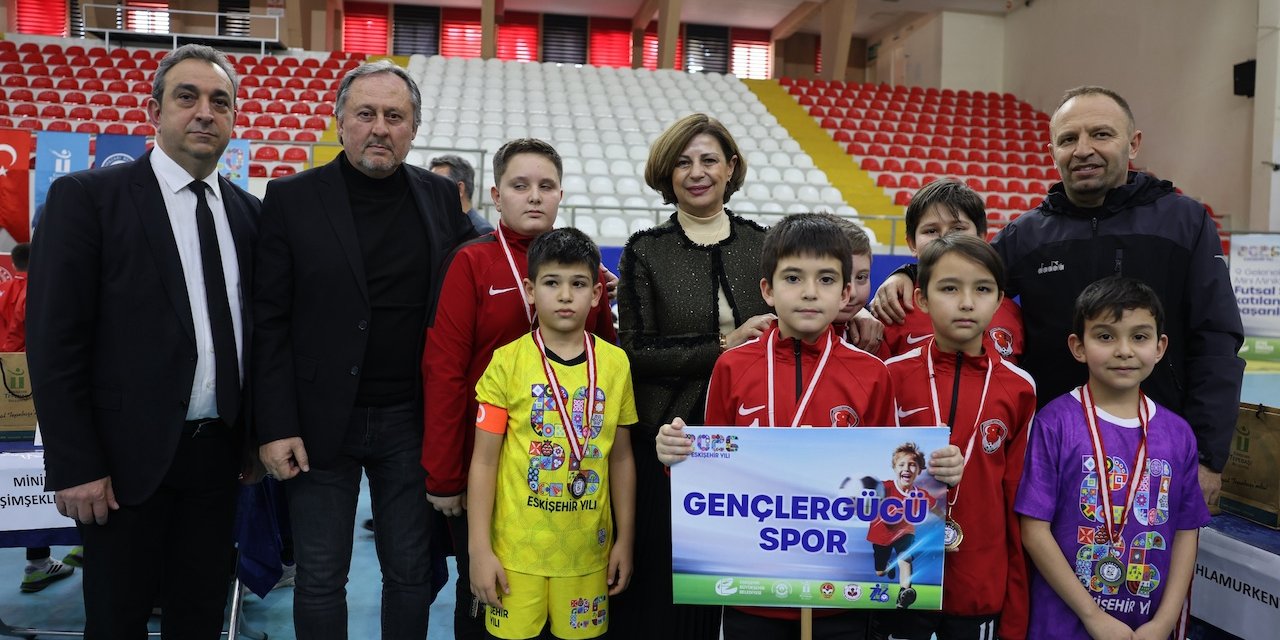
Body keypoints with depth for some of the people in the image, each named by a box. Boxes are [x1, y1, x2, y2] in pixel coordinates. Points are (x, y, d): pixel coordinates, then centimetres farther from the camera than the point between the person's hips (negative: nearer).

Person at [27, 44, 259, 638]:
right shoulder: (85, 197, -7)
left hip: (219, 451, 4)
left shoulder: (247, 211, 7)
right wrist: (74, 465, -12)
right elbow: (54, 340, -9)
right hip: (129, 455, -4)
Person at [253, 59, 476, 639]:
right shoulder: (293, 198, -3)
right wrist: (275, 428, -9)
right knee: (320, 580, 12)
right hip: (321, 421, -2)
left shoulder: (440, 197, 4)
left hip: (411, 421, 2)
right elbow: (270, 322, -4)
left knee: (412, 572, 14)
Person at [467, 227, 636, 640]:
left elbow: (621, 458, 7)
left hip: (588, 550, 2)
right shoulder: (507, 362, -7)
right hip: (516, 550, -2)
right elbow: (484, 461, -4)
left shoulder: (616, 363, 0)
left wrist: (625, 539, 8)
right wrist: (480, 549, -6)